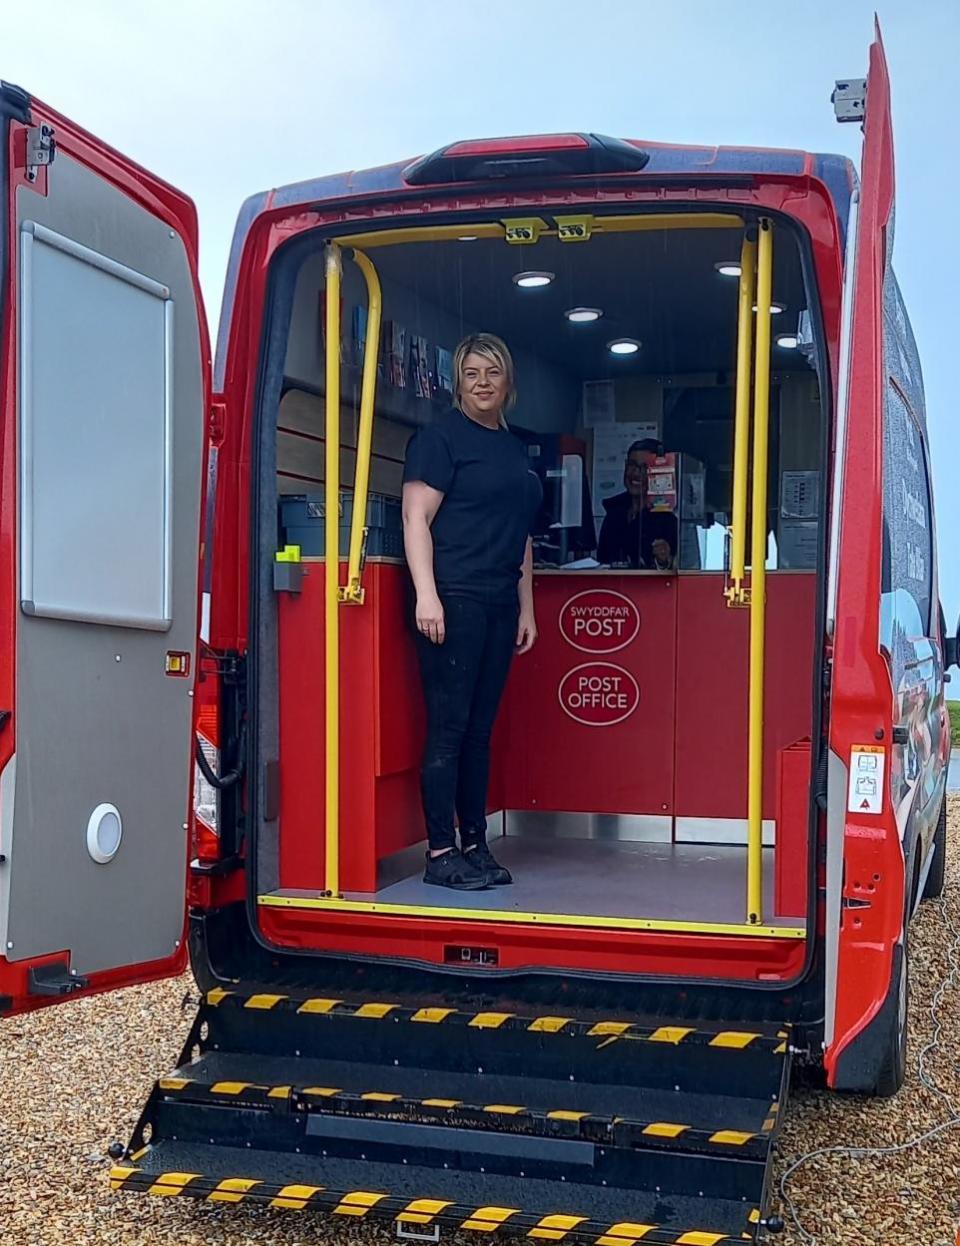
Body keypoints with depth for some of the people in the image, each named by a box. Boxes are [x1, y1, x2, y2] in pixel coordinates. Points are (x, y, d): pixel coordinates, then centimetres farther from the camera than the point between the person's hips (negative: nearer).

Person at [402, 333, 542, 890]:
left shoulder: (516, 449, 20)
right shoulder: (442, 436, -1)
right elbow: (416, 518, -8)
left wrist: (526, 608, 19)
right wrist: (426, 594, -18)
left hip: (500, 604, 7)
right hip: (453, 599, -7)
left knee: (480, 731, 10)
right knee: (449, 728, -6)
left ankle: (475, 845, 16)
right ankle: (441, 854, -1)